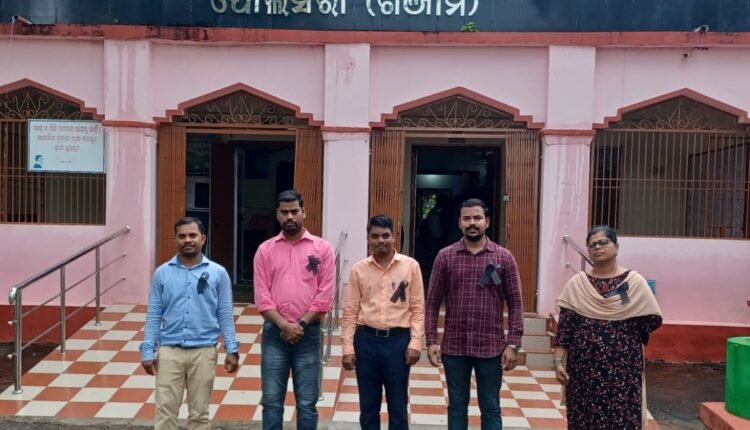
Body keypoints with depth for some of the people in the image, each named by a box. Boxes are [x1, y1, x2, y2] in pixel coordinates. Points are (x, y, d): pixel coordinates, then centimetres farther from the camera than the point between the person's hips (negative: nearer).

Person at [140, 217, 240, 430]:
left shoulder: (218, 273, 0)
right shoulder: (162, 273, 3)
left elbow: (225, 315, 1)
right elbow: (153, 315, 5)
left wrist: (232, 350, -3)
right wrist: (147, 351, 0)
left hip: (204, 351, -1)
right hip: (169, 350, 1)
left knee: (199, 412, 10)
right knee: (165, 410, 5)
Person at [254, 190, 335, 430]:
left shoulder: (322, 248, 0)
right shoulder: (265, 250, 4)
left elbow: (325, 296, -4)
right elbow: (262, 296, -2)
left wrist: (301, 324, -11)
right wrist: (284, 325, -13)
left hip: (309, 333, -1)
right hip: (274, 332, 1)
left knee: (307, 402, 6)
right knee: (271, 400, 6)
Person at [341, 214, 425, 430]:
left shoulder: (410, 266, -1)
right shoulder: (359, 269, 2)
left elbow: (418, 308, 0)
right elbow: (350, 312, 3)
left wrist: (415, 342, -8)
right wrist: (348, 347, -1)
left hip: (398, 340, -1)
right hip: (366, 340, 2)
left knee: (398, 406, 8)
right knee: (368, 405, 12)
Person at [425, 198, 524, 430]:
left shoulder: (504, 257, -1)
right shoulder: (445, 256, 0)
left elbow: (515, 303, 0)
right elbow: (432, 302, 2)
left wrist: (513, 344, -6)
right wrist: (431, 341, -4)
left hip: (491, 347, 0)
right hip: (454, 346, 1)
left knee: (491, 408, 10)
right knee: (457, 406, 13)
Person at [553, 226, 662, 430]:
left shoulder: (635, 282, -1)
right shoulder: (576, 284, 2)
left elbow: (652, 320, 1)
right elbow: (564, 327, 0)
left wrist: (626, 338, 4)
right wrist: (558, 361, -6)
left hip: (623, 369, -1)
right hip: (583, 369, 1)